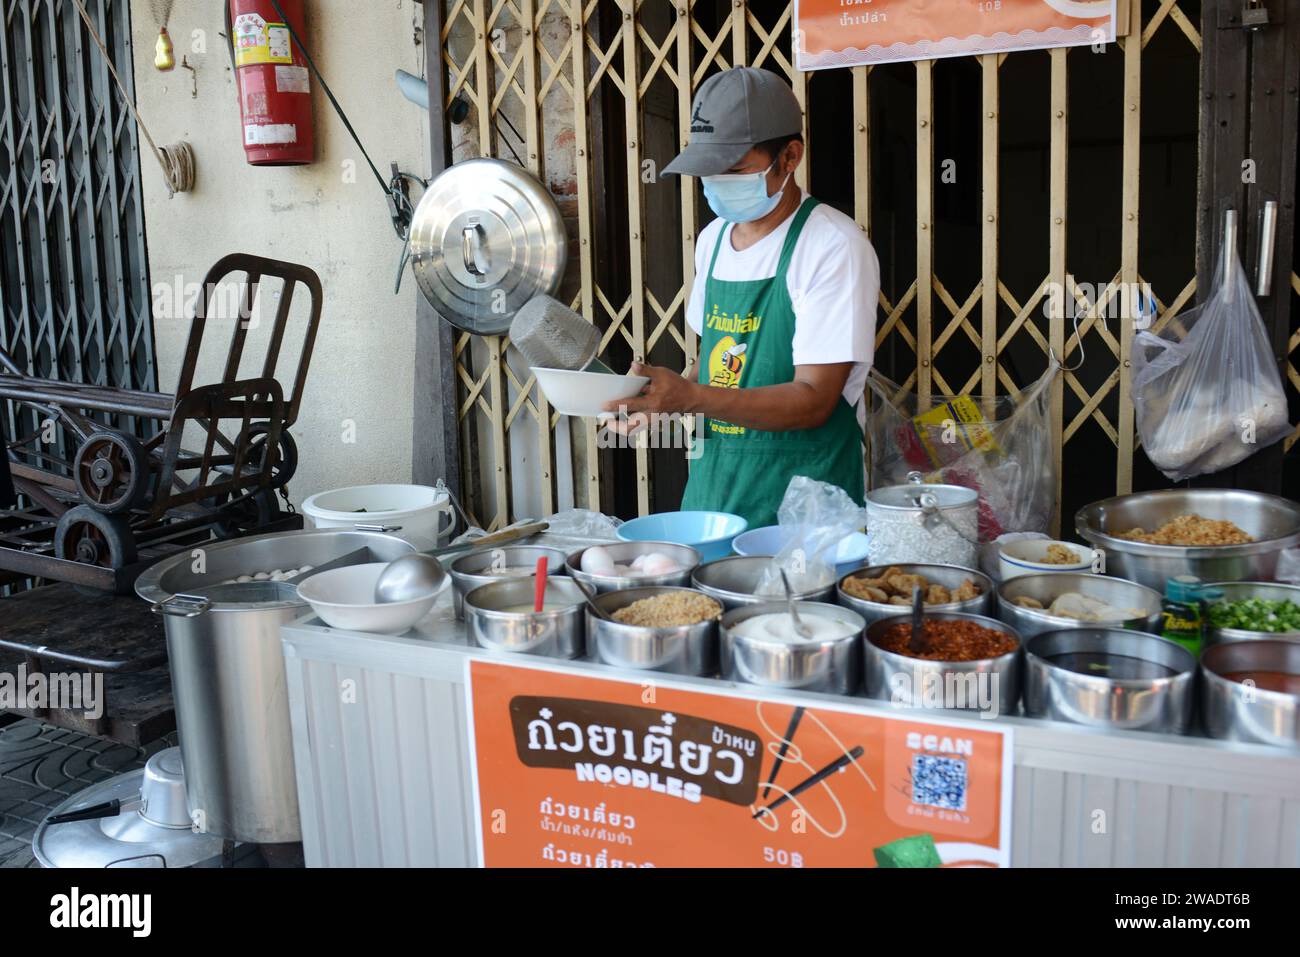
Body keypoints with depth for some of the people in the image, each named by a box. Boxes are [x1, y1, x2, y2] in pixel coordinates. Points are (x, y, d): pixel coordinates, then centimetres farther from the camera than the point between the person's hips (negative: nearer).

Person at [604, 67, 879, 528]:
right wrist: (660, 398, 0)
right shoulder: (713, 238, 10)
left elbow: (813, 400, -19)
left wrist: (689, 396, -29)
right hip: (711, 485, 6)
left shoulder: (835, 246, -13)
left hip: (802, 498, -6)